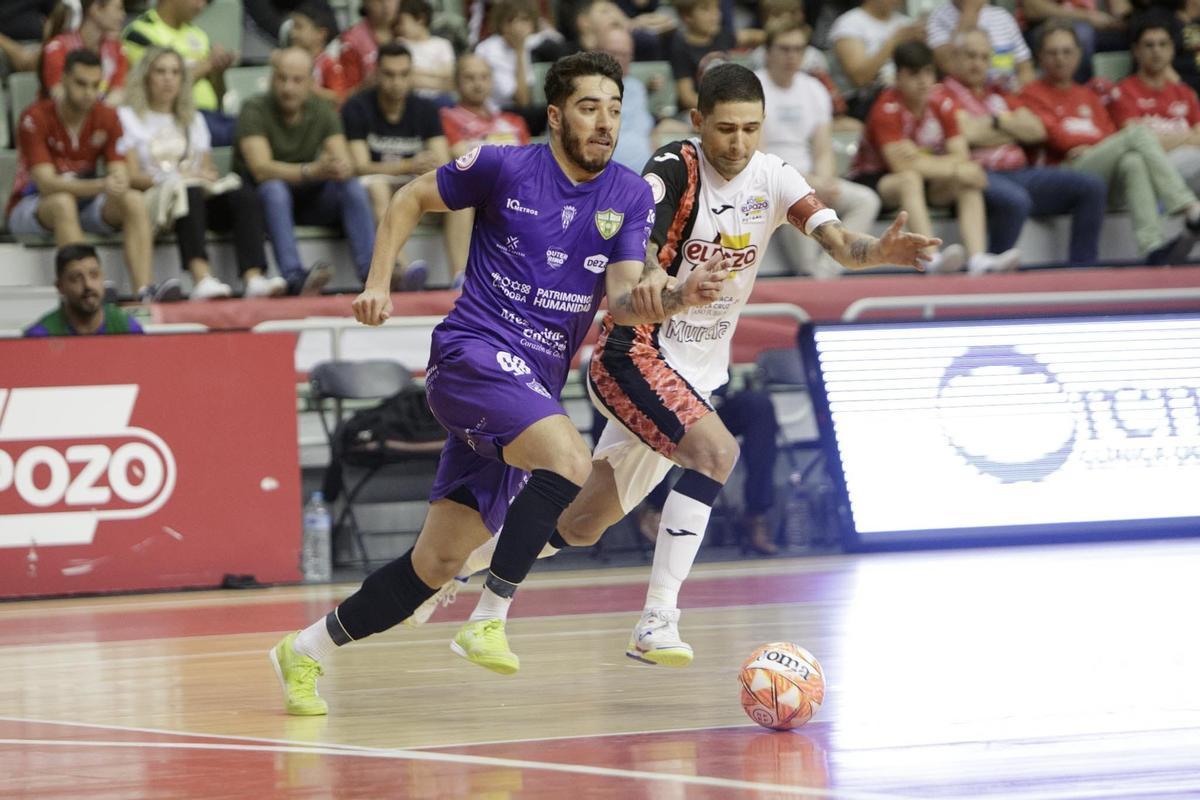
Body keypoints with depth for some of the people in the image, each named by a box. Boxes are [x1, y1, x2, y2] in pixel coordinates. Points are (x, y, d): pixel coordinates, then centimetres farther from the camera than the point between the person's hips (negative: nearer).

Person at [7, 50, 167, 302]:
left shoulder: (107, 117, -4)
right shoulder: (35, 119, -18)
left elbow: (119, 175, -8)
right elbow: (46, 183, -27)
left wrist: (119, 184, -35)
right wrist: (101, 185, -42)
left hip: (85, 201, 4)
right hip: (30, 207, -4)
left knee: (134, 200, -23)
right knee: (63, 202, -38)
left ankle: (144, 290, -39)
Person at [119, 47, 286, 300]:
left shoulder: (193, 119, 28)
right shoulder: (128, 117, 11)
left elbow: (209, 170, 19)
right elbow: (132, 176, -1)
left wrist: (209, 177, -6)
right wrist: (170, 177, -17)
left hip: (203, 195, 5)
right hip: (155, 198, -5)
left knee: (244, 196, -27)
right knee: (188, 194, -40)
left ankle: (254, 279, -49)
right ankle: (202, 277, -62)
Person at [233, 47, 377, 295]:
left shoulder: (322, 111, 0)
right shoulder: (255, 110, -14)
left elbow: (345, 162, -11)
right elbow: (261, 169, -27)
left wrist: (341, 168, -38)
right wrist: (311, 171, -42)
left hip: (308, 196, 4)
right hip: (261, 198, -4)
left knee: (353, 187, -22)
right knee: (274, 189, -37)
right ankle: (295, 278, -53)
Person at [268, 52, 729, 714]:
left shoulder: (631, 196, 6)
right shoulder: (503, 167, -4)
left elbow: (622, 297, -3)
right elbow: (411, 199, 11)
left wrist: (675, 298, -24)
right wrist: (378, 282, 2)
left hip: (533, 389, 5)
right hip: (472, 354, -5)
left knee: (437, 564, 4)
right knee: (569, 460, -32)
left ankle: (306, 649, 20)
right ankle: (489, 621, -23)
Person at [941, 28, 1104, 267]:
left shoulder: (998, 93, 25)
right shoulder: (946, 93, 4)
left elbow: (1037, 130, 15)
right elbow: (968, 132, -11)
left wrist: (998, 121, -1)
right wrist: (1016, 130, 5)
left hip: (1020, 172, 8)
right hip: (982, 174, -8)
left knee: (1092, 188, -7)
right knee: (1015, 200, -42)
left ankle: (1081, 270, -12)